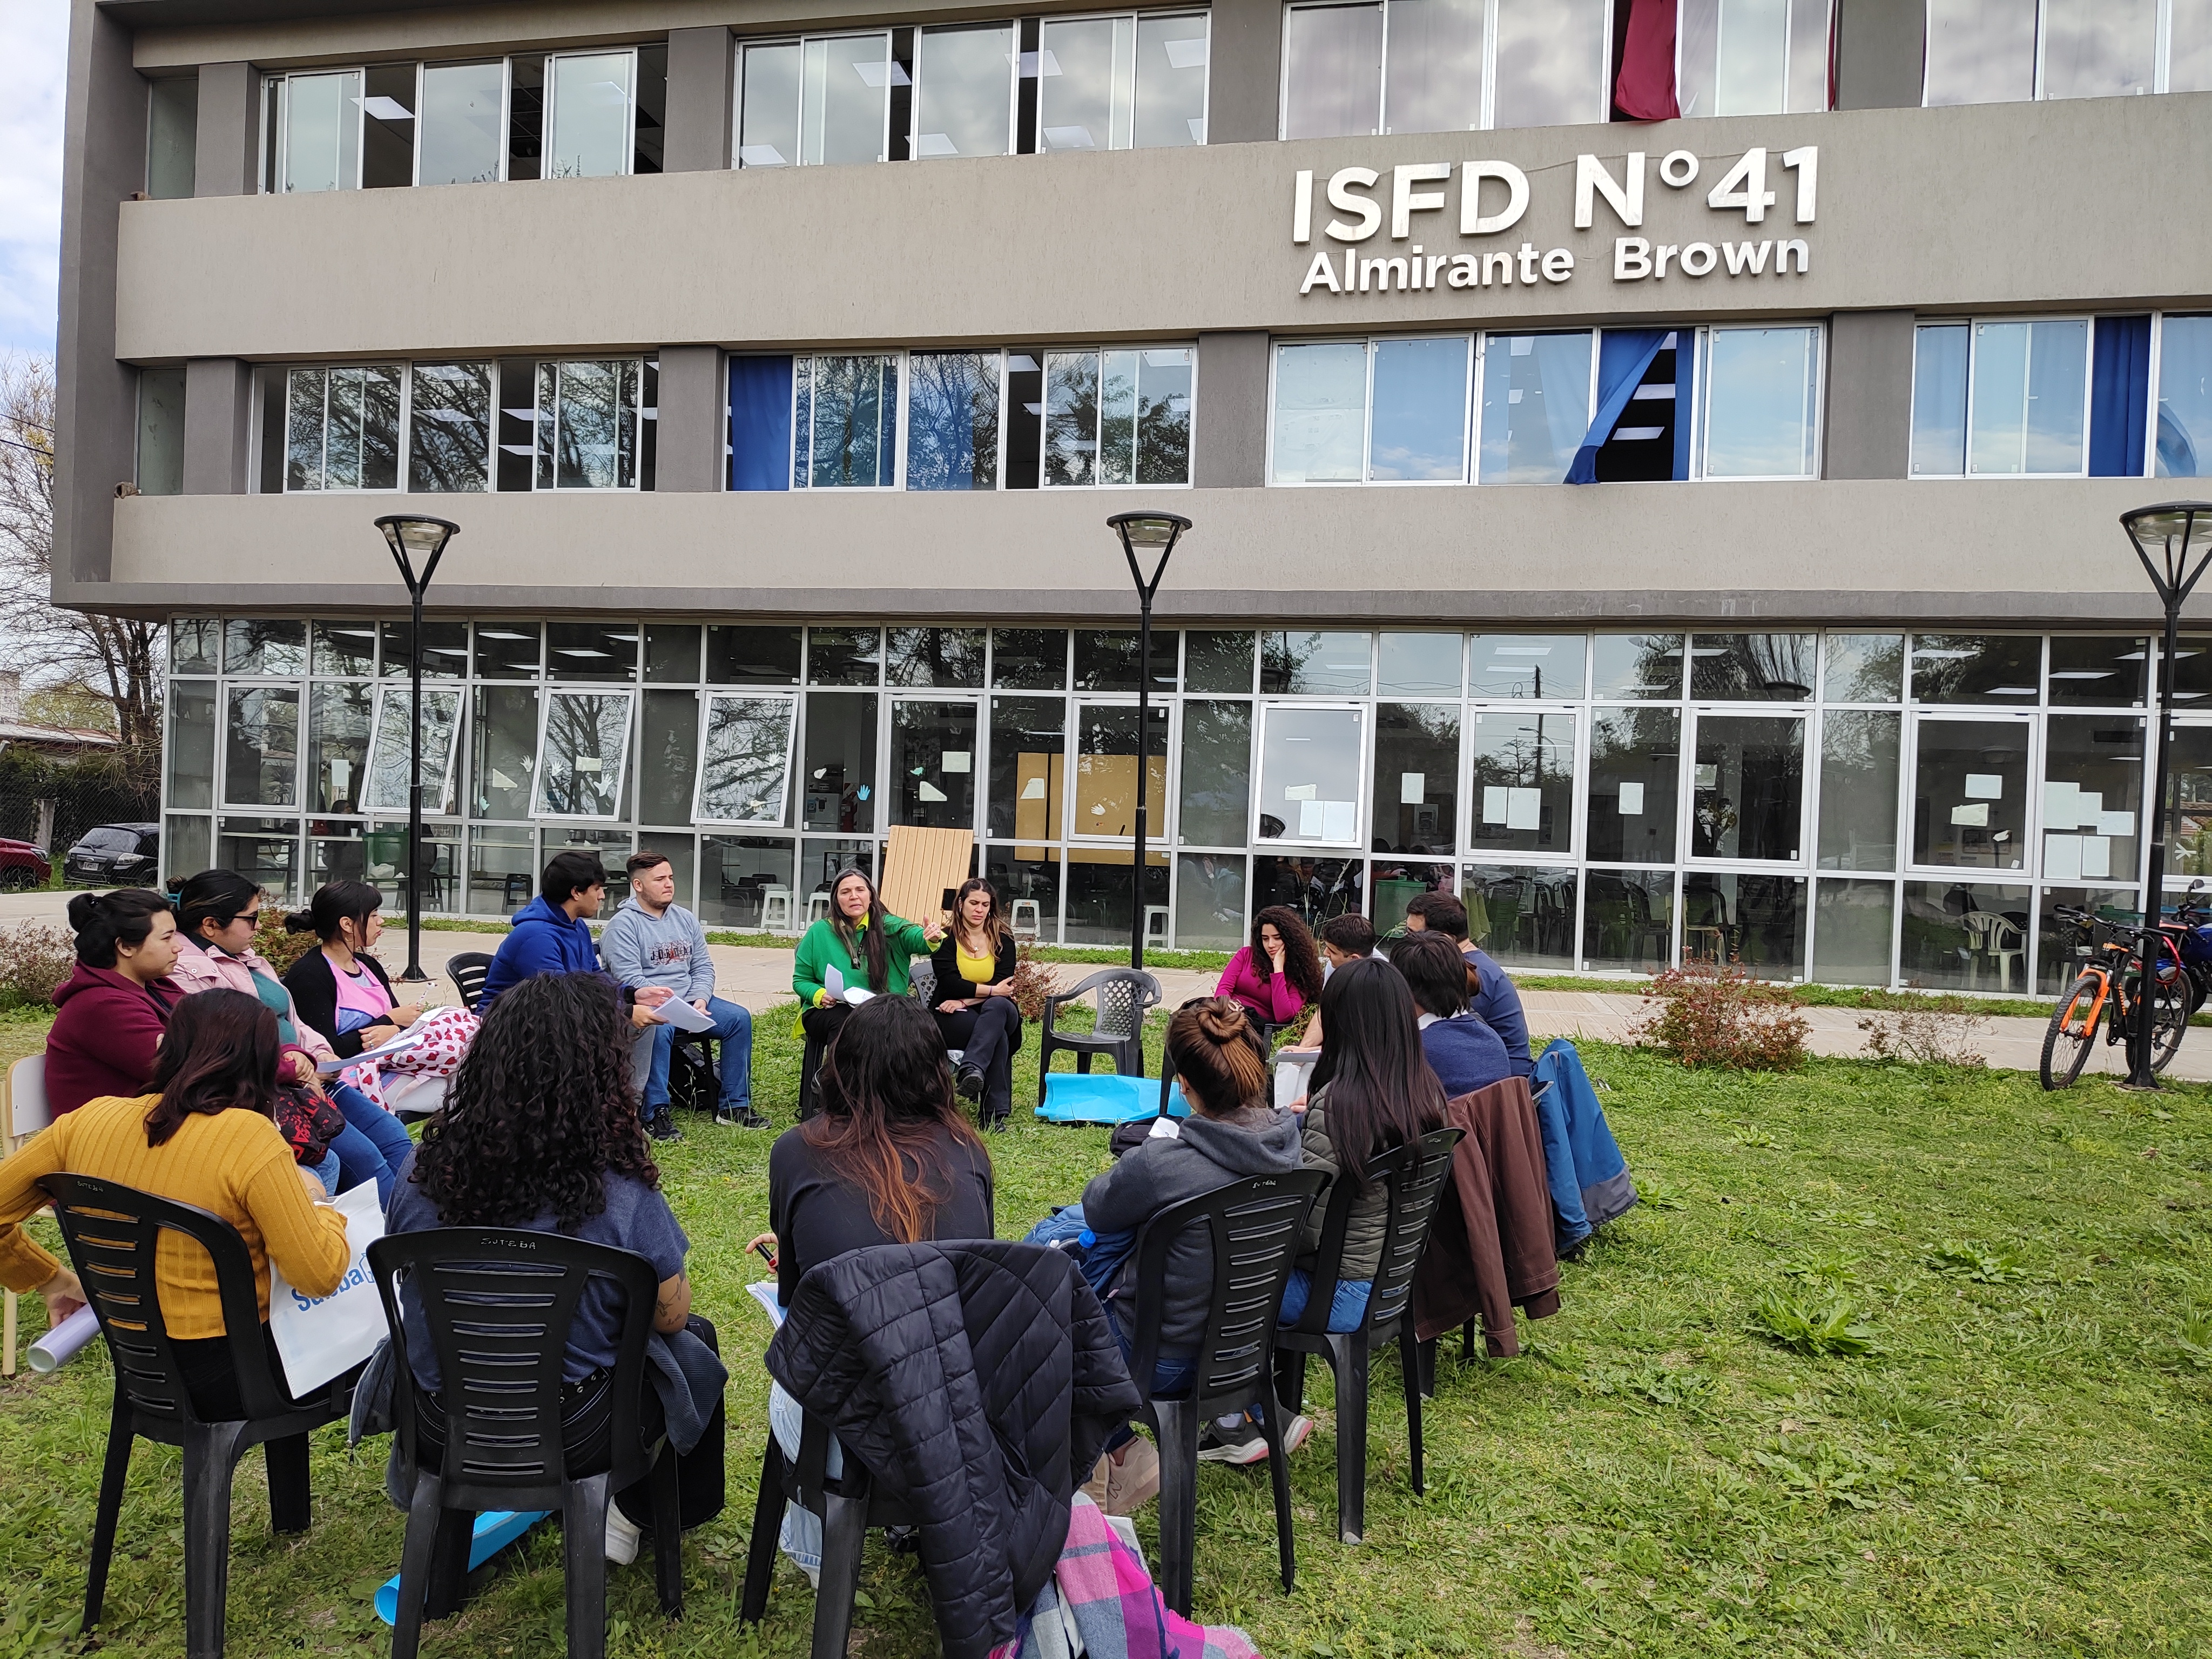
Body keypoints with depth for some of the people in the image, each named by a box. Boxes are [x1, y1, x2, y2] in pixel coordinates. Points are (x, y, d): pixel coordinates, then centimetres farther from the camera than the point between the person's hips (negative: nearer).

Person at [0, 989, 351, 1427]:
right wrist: (313, 1200, -1)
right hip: (225, 1374, -6)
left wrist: (52, 1280, 15)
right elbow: (320, 1274, -19)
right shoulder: (248, 1136, -21)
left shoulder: (90, 1120, -4)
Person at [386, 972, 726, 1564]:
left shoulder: (420, 1175, -16)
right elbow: (670, 1316, -11)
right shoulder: (623, 1199, -27)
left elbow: (413, 1290, 4)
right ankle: (633, 1514, 33)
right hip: (567, 1440, -4)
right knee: (693, 1341, 23)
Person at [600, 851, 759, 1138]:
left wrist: (700, 1001, -5)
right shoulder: (624, 925, -6)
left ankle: (734, 1106, -6)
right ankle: (656, 1113, -30)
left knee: (740, 1018, -12)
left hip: (690, 999, 7)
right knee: (660, 1028, -39)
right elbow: (630, 980, -16)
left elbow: (703, 966, 15)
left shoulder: (685, 919, 16)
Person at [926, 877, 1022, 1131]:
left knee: (997, 1006, -38)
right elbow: (950, 982, -11)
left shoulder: (1002, 937, 8)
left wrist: (966, 1000, -18)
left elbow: (1003, 984, -4)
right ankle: (996, 1112, -41)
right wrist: (990, 991, -21)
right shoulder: (946, 938, 2)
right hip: (955, 1018, -2)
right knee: (998, 1036, -35)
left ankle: (971, 1070, -53)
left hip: (998, 1011, 2)